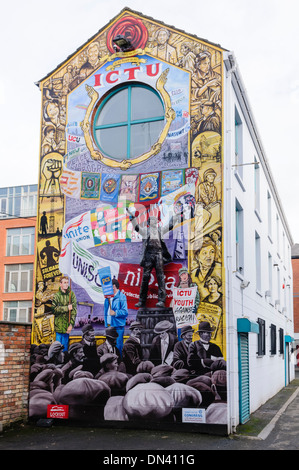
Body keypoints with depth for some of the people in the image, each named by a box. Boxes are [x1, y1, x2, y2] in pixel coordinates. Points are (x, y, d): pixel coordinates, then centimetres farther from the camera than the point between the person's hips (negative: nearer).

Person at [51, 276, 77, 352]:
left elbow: (74, 310, -3)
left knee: (65, 345, 6)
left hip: (67, 324, 0)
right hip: (58, 325, 0)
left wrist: (71, 324, -10)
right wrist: (66, 308, -15)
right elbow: (54, 308, -8)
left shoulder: (71, 294, 0)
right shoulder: (57, 295, 1)